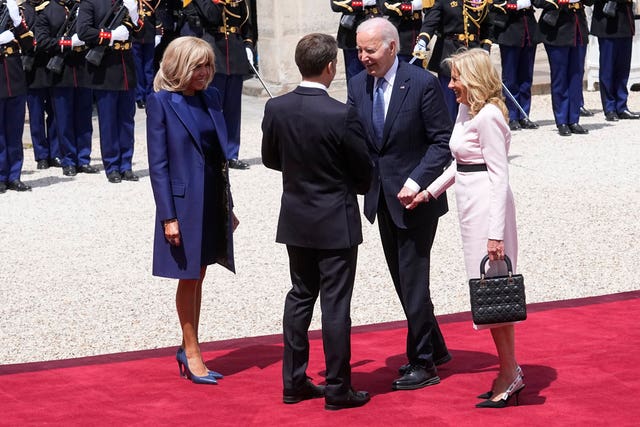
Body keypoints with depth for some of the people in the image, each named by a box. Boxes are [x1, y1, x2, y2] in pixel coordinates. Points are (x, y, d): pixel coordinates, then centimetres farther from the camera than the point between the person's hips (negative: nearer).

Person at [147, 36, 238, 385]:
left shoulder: (210, 97, 7)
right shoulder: (161, 102, -10)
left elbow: (219, 153, 13)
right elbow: (158, 163, -11)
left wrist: (228, 205, 13)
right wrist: (168, 216, -15)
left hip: (213, 200, 6)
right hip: (184, 201, -6)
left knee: (198, 276, 13)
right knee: (189, 278, 4)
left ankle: (188, 348, 23)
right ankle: (192, 352, 15)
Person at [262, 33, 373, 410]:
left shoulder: (276, 109, -7)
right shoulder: (342, 115, -21)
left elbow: (270, 158, 8)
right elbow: (364, 171, -9)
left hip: (296, 219, 5)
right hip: (336, 223, -5)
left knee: (300, 296, 17)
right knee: (336, 304, 2)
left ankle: (294, 381, 22)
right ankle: (338, 389, 8)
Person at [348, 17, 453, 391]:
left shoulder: (423, 84, -14)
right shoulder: (358, 85, 3)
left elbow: (442, 142, -12)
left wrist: (417, 180, -23)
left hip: (415, 196, -7)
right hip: (382, 197, 7)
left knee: (413, 279, -4)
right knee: (403, 279, 14)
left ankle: (423, 364, 7)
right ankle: (434, 349, 30)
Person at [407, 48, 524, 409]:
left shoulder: (488, 116, -16)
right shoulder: (466, 110, 12)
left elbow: (500, 175, -18)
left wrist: (496, 232, -21)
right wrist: (430, 192, 17)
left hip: (487, 204, -10)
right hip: (470, 204, 10)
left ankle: (510, 374, 5)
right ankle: (511, 372, 19)